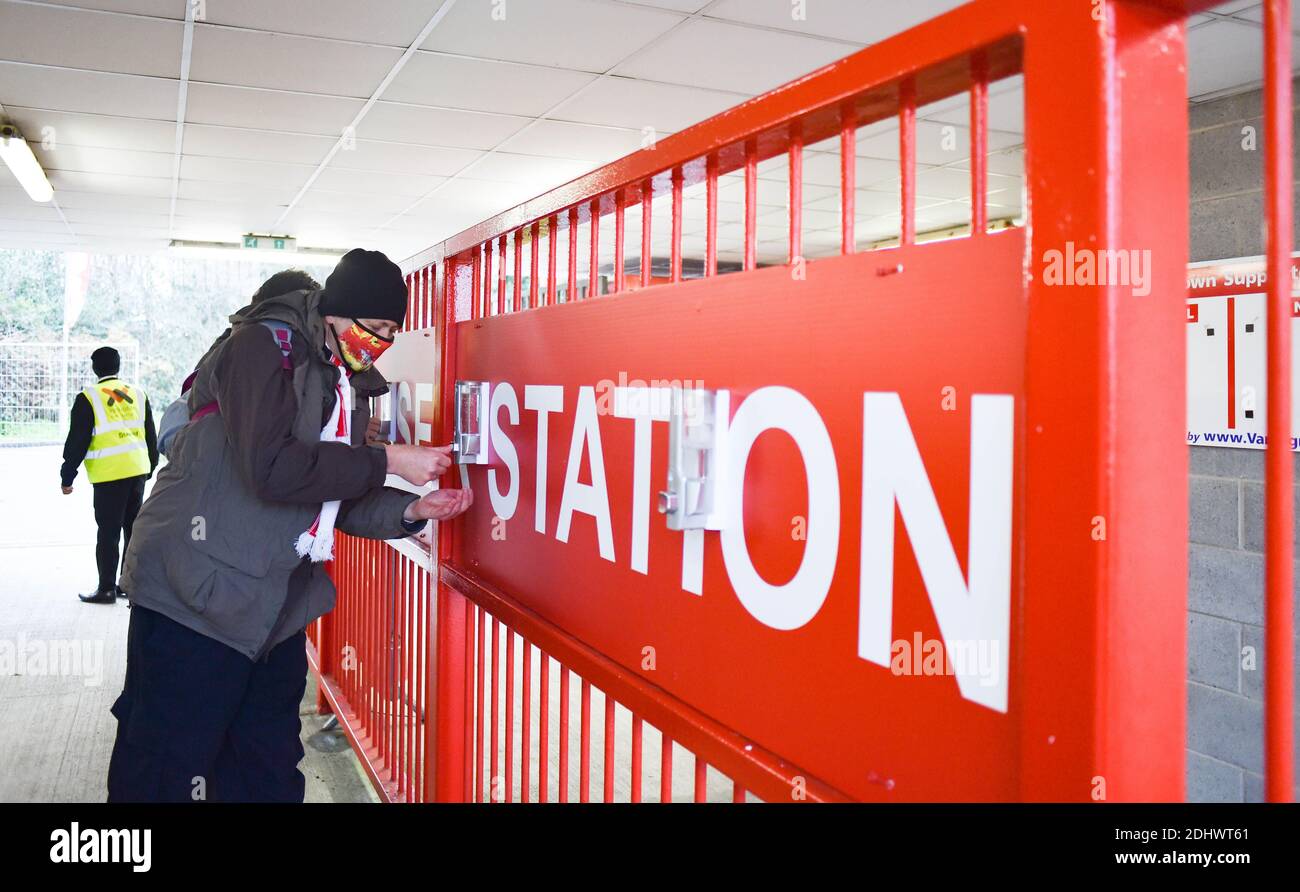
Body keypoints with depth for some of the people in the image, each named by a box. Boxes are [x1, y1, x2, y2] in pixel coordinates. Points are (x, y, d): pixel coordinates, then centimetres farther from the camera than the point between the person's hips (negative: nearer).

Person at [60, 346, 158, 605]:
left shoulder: (88, 399, -6)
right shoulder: (137, 394, 9)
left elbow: (77, 442, -6)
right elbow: (151, 437, 14)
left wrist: (67, 477, 3)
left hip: (109, 476, -5)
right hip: (138, 471, 5)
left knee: (108, 532, 2)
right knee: (133, 528, 13)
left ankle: (107, 588, 6)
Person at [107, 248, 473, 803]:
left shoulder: (338, 381, 14)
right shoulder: (264, 346, -11)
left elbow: (338, 499, 15)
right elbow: (272, 468, -25)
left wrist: (411, 510, -2)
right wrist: (386, 461, -19)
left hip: (275, 608, 8)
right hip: (197, 595, -8)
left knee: (267, 776, 15)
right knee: (163, 774, 2)